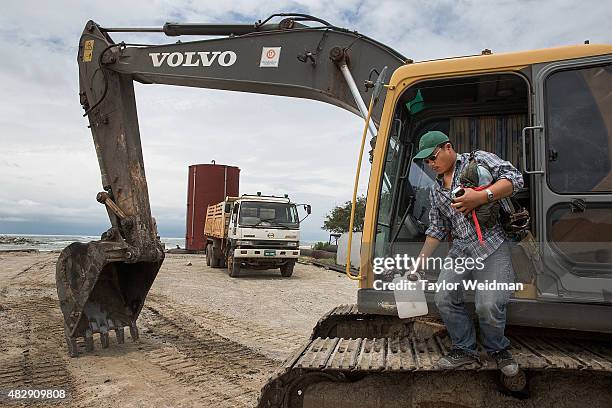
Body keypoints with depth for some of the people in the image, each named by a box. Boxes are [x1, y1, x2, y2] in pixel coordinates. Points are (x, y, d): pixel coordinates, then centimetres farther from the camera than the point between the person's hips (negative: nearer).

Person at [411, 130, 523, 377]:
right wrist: (419, 263, 16)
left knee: (488, 305, -14)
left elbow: (514, 178, -7)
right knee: (445, 299, -3)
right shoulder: (436, 191, 19)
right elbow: (436, 230, 20)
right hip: (459, 249, 6)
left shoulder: (478, 159, 3)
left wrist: (481, 196, -21)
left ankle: (498, 350, 15)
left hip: (491, 245, -6)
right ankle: (465, 350, 17)